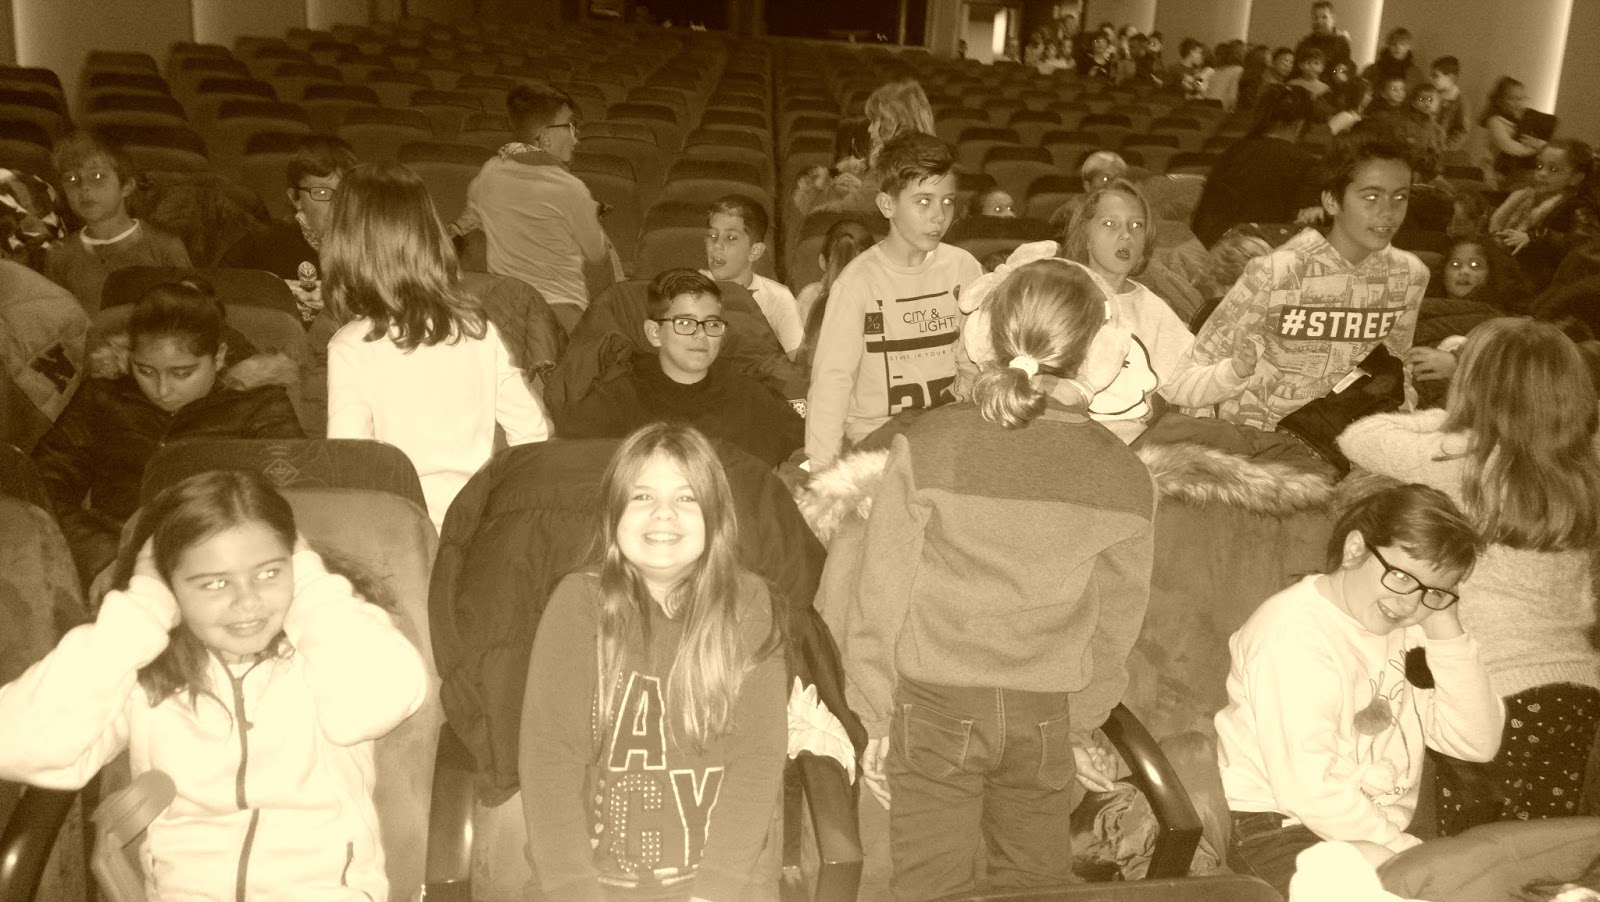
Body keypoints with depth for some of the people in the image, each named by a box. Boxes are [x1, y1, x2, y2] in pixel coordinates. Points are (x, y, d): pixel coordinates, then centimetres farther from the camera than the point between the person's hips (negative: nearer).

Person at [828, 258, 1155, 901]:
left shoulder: (928, 445, -15)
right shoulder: (1124, 476, -8)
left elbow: (880, 594, -11)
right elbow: (1115, 623, 1)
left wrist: (874, 720, 1)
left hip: (935, 707, -2)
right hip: (1047, 715, 2)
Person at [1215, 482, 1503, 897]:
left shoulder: (1409, 624, 7)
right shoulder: (1295, 634, -19)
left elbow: (1477, 744, 0)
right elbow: (1308, 789, -25)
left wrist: (1446, 630, -7)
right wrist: (1405, 851, -18)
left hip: (1384, 828, 7)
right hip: (1280, 828, -7)